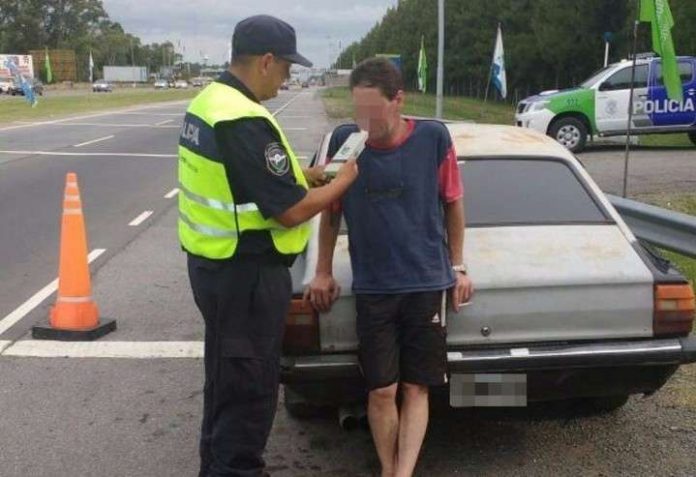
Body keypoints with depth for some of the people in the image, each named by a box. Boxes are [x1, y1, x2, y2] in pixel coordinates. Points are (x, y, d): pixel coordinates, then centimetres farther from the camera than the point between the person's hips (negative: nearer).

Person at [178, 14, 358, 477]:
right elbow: (290, 211, -24)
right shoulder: (246, 122, -25)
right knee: (250, 386, 5)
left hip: (212, 264, 10)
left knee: (226, 376, 24)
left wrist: (305, 177, 10)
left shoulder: (208, 101, 7)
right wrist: (343, 181, -8)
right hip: (246, 274, -10)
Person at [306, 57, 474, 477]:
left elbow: (453, 203, 5)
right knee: (382, 390, 5)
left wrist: (458, 266, 8)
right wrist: (323, 272, 10)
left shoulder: (434, 138, -9)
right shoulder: (344, 140, -7)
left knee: (416, 388, 3)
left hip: (427, 283, 0)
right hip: (372, 288, 1)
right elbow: (331, 209, 6)